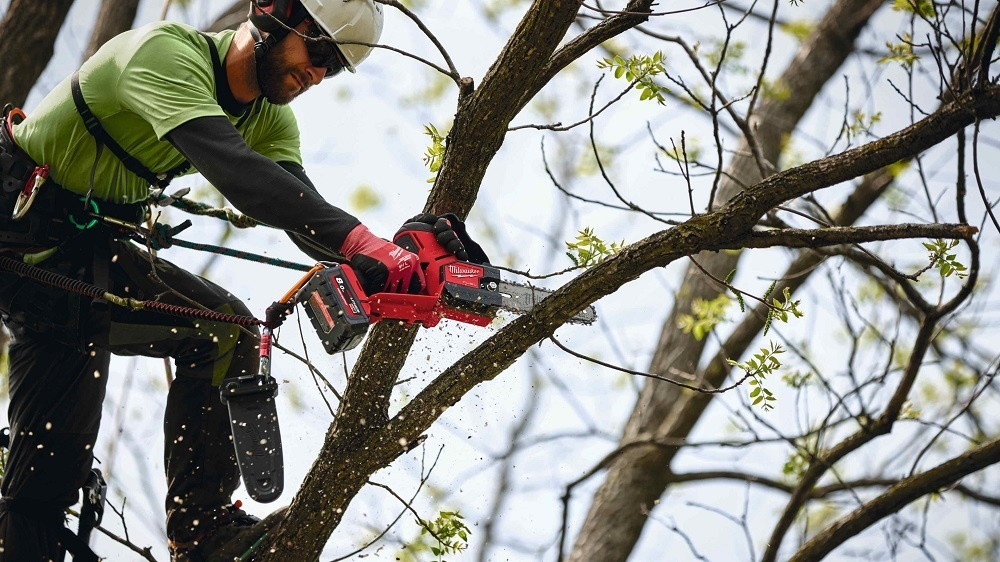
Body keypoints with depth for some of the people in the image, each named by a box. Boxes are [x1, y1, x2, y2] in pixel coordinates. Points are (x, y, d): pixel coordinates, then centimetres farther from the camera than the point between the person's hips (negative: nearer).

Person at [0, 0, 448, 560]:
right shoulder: (169, 52, -26)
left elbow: (302, 213, -12)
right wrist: (367, 246, -49)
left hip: (95, 244, 9)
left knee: (223, 331, 0)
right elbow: (236, 174, -41)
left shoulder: (269, 121, 2)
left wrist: (379, 265, -32)